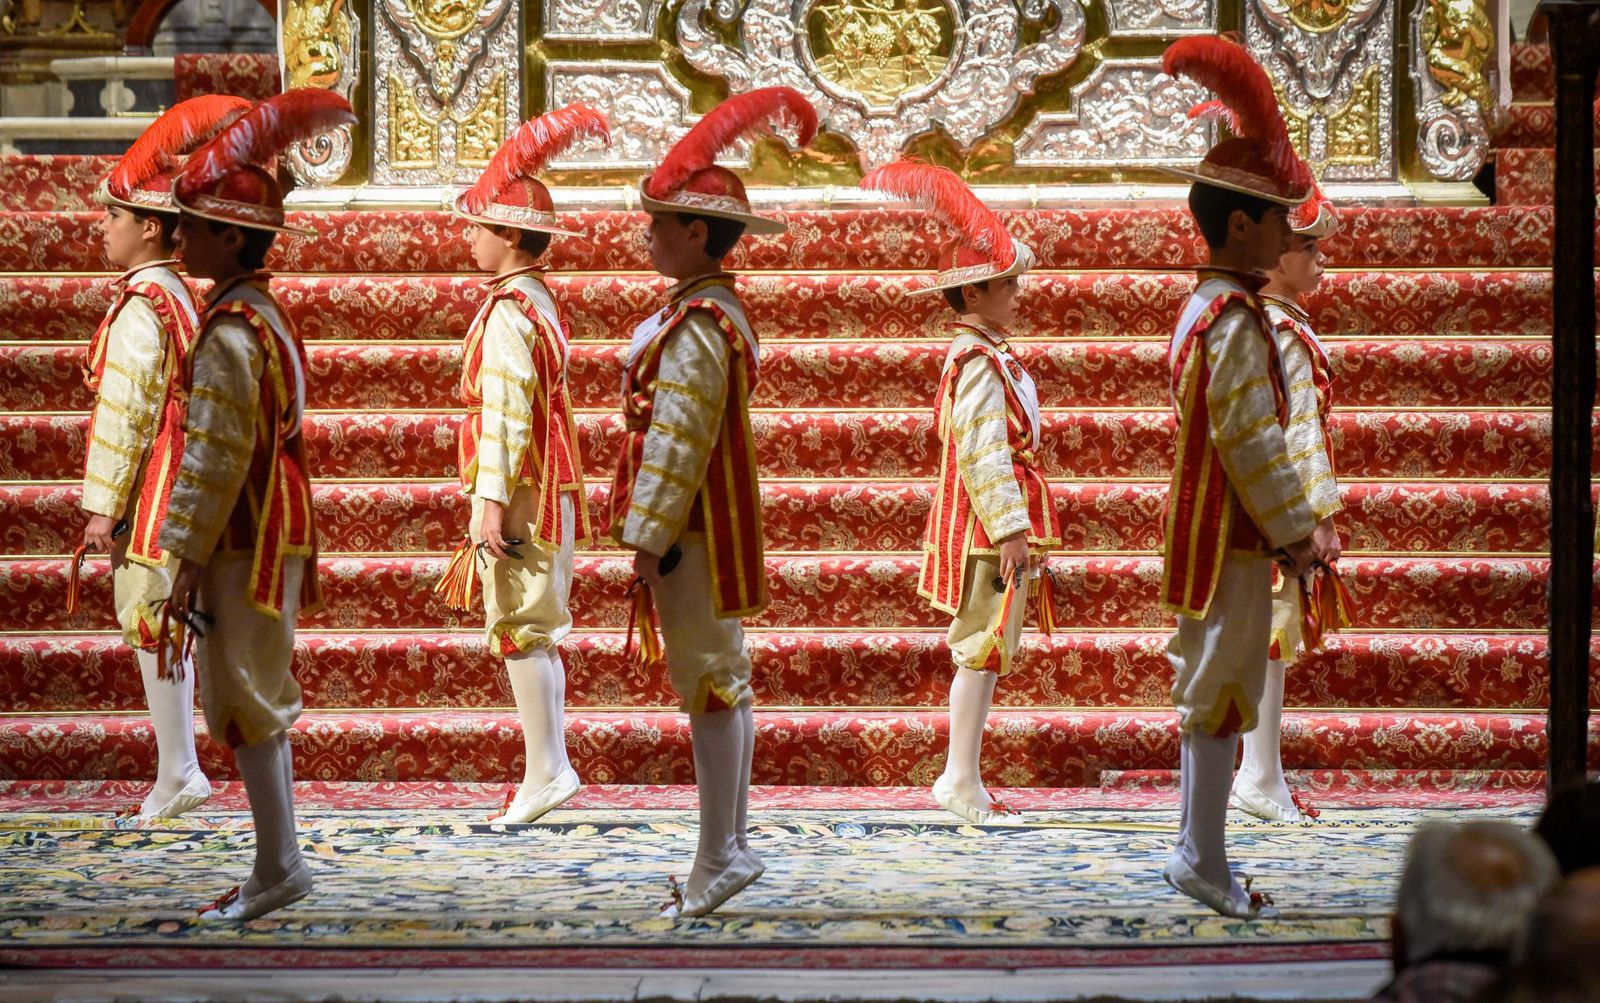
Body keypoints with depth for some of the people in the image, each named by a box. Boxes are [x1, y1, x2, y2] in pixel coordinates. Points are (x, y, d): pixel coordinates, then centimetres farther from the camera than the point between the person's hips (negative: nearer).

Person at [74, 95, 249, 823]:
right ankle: (176, 773, 18)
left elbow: (125, 413, -18)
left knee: (150, 626, -4)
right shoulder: (177, 295, 13)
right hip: (172, 492, 9)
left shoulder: (140, 308, -16)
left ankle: (177, 774, 1)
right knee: (157, 627, 13)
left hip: (149, 496, -9)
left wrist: (104, 508, -15)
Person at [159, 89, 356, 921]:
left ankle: (277, 868, 2)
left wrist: (185, 561, -18)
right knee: (255, 699, 14)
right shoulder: (265, 314, 12)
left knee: (241, 702, -3)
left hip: (244, 544, -10)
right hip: (277, 533, 10)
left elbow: (216, 459, -21)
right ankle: (279, 861, 20)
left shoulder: (229, 332, -18)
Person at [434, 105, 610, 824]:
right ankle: (549, 770, 16)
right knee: (538, 633, 12)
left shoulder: (508, 312, -15)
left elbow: (504, 413, -21)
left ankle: (546, 771, -3)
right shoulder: (540, 302, 15)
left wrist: (489, 502, -22)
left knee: (521, 630, -6)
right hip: (547, 493, 10)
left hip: (518, 494, -10)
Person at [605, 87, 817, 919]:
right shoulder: (721, 311, 14)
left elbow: (678, 442, -21)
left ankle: (718, 861, -2)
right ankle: (731, 847, 21)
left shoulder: (694, 324, -18)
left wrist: (649, 538, -19)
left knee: (709, 685, -6)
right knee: (724, 685, 13)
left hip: (693, 534, -10)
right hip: (714, 529, 10)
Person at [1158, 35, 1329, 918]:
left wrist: (1283, 528, 18)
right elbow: (1250, 443, -21)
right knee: (1222, 691, -3)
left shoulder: (1203, 309, 14)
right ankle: (1203, 861, 3)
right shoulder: (1237, 322, -18)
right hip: (1231, 540, -10)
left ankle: (1195, 852, 22)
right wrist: (1294, 534, -13)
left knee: (1207, 693, 14)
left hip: (1207, 535, 10)